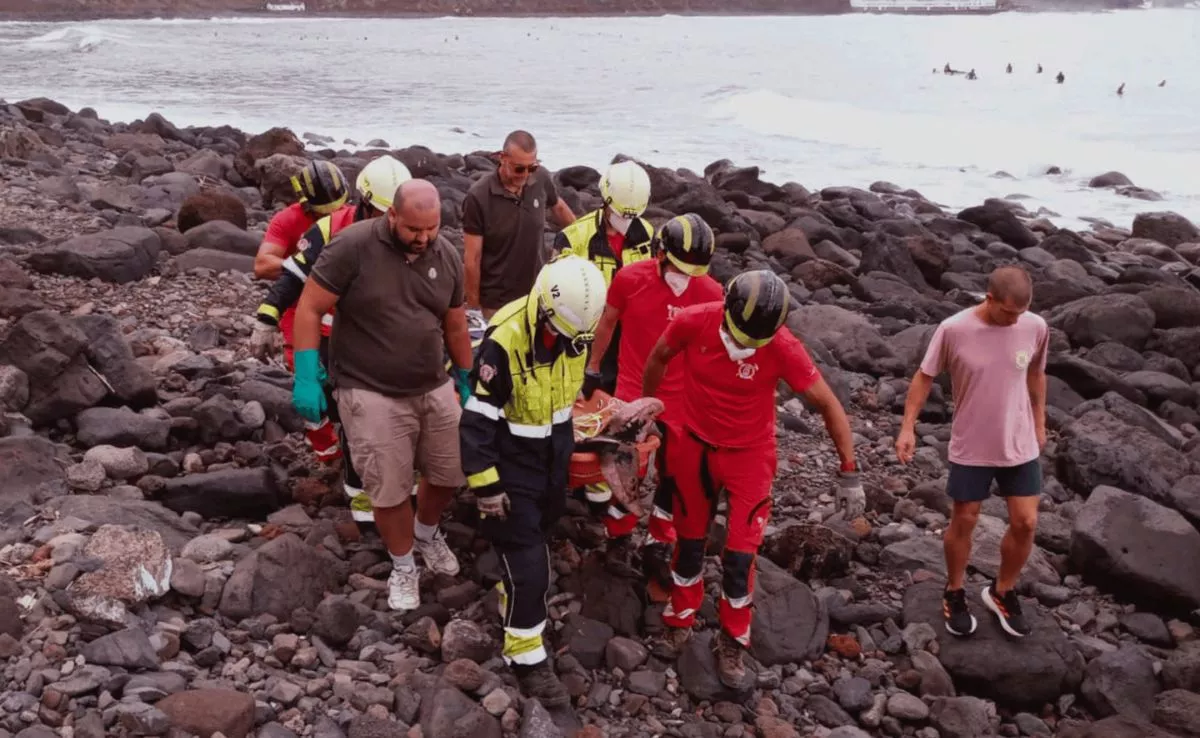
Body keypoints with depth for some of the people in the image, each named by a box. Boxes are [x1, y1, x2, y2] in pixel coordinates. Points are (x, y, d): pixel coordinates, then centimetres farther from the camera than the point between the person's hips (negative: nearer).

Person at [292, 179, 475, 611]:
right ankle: (403, 567, 27)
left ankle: (426, 533, 44)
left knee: (451, 472, 12)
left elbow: (455, 326, 13)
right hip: (370, 394, -5)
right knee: (389, 489, 1)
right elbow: (309, 310, -12)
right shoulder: (352, 247, -16)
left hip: (434, 388, 5)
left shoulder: (447, 257, 0)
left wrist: (466, 381, 20)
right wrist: (307, 376, -17)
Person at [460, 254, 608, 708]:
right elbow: (476, 421, -25)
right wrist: (486, 486, -21)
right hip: (512, 464, -7)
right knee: (527, 562, -4)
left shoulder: (573, 331, -9)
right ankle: (526, 658, 10)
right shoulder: (505, 342, -30)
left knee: (540, 532, 24)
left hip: (554, 457, 7)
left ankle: (514, 601, 49)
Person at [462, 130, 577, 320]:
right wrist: (473, 303, -6)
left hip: (538, 292, 4)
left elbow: (559, 208, 15)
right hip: (498, 301, -4)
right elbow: (472, 257, -12)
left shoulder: (541, 179, -8)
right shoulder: (478, 197, -19)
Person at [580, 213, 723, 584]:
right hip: (633, 391, -1)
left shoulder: (711, 293, -13)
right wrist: (593, 368, 13)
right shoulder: (629, 278, -13)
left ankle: (658, 547, 27)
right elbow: (608, 322, 5)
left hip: (681, 399, 1)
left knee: (674, 475, 9)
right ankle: (618, 536, 28)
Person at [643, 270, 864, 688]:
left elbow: (828, 406, -15)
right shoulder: (693, 322, -22)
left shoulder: (783, 348, -26)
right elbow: (659, 359, 0)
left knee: (740, 555, -1)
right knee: (690, 540, 16)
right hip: (694, 448, 2)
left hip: (749, 456, -2)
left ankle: (732, 644, 21)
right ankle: (680, 622, 38)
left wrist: (849, 474, -13)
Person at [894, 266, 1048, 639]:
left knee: (1025, 523, 6)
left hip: (1021, 445, 3)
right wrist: (907, 427, -11)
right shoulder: (953, 330, -19)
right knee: (963, 522, 10)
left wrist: (1039, 422, 17)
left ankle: (1002, 592, 29)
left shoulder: (1036, 328, -10)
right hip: (971, 448, -2)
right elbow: (924, 376, -7)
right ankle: (955, 594, 31)